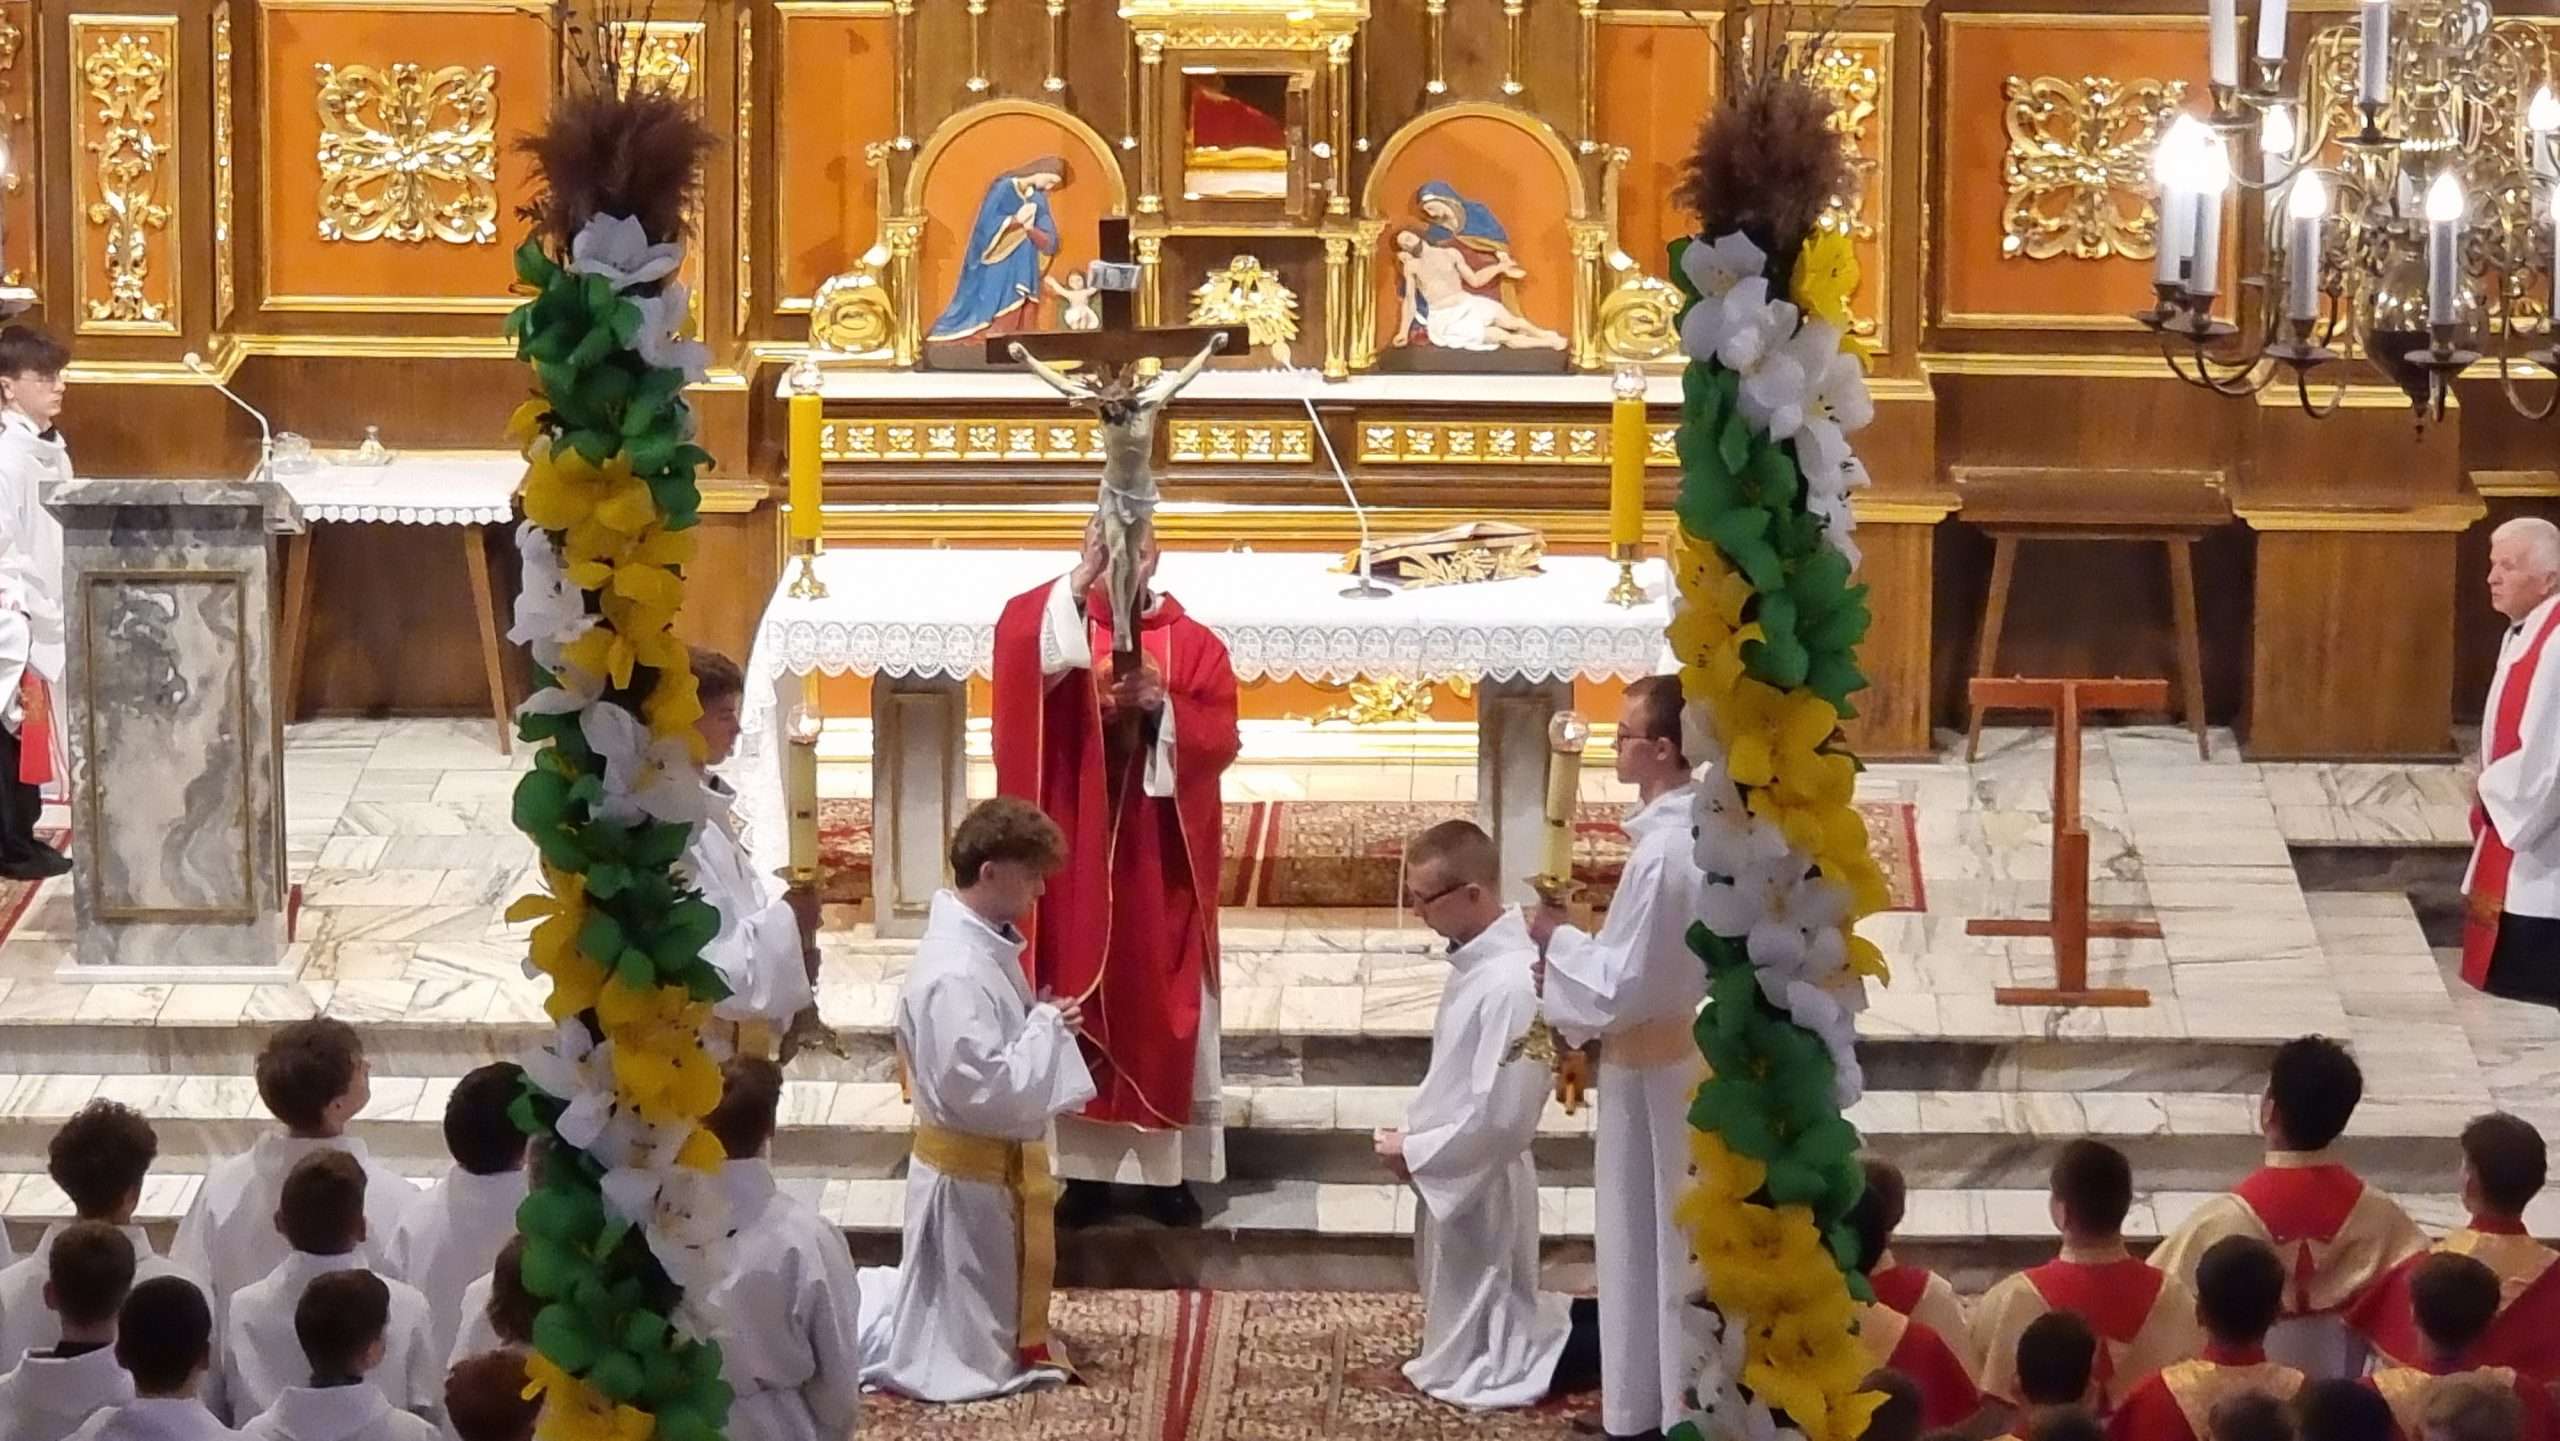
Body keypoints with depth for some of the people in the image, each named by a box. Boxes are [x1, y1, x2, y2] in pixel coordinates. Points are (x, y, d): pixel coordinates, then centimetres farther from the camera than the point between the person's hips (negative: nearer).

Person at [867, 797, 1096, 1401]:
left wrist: (1044, 1025, 0)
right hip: (970, 1176, -10)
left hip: (1001, 1163, 10)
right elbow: (984, 1090, -30)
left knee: (999, 1322, 22)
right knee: (971, 1358, 2)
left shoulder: (985, 946, 4)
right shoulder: (956, 973, -27)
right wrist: (1047, 1030, -20)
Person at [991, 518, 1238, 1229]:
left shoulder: (1196, 644, 4)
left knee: (1166, 1005, 4)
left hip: (1163, 857, 0)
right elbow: (1016, 638, -21)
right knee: (1081, 1000, 2)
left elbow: (1220, 739, -4)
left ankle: (1170, 1167, 11)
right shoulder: (1065, 627, 3)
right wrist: (1083, 577, -34)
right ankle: (1087, 1168, 9)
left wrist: (1163, 706, -22)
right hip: (1080, 852, 0)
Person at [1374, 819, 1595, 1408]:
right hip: (1457, 1174, 9)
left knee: (1470, 1370, 4)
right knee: (1460, 1326, 23)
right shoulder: (1478, 960, 0)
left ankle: (1599, 1335, 10)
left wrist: (1414, 1153, -17)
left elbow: (1500, 1119, -27)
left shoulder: (1511, 984, -29)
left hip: (1480, 1183, -9)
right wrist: (1413, 1136, 5)